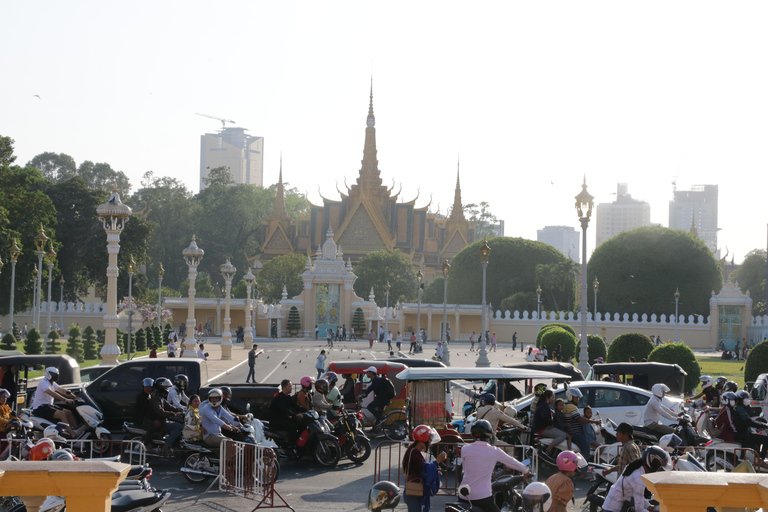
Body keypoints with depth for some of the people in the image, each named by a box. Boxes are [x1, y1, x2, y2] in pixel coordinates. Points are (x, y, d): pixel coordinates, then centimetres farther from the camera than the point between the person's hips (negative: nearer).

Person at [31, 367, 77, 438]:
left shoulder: (52, 383, 15)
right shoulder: (43, 383, -16)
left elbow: (62, 391, 12)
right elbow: (52, 393, -31)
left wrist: (76, 397, 1)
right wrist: (65, 399, -39)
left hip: (49, 405, 10)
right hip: (40, 408, -10)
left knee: (69, 412, 0)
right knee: (62, 414, -27)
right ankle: (73, 435, -31)